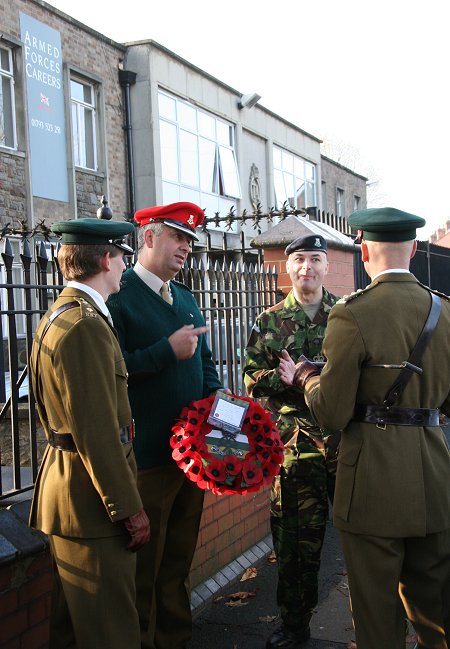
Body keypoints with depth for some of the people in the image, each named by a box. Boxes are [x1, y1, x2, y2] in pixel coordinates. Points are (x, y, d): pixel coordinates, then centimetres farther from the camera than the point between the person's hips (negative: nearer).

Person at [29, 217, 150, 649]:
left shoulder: (55, 316, 13)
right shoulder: (86, 325, -20)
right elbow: (98, 432, -23)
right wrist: (129, 509, -18)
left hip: (64, 480, 10)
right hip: (91, 499, -10)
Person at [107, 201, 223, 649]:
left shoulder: (185, 297, 14)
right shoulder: (118, 296, -11)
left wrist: (216, 393, 4)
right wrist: (167, 351, -24)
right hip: (146, 456, -8)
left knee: (179, 557, 20)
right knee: (144, 565, 7)